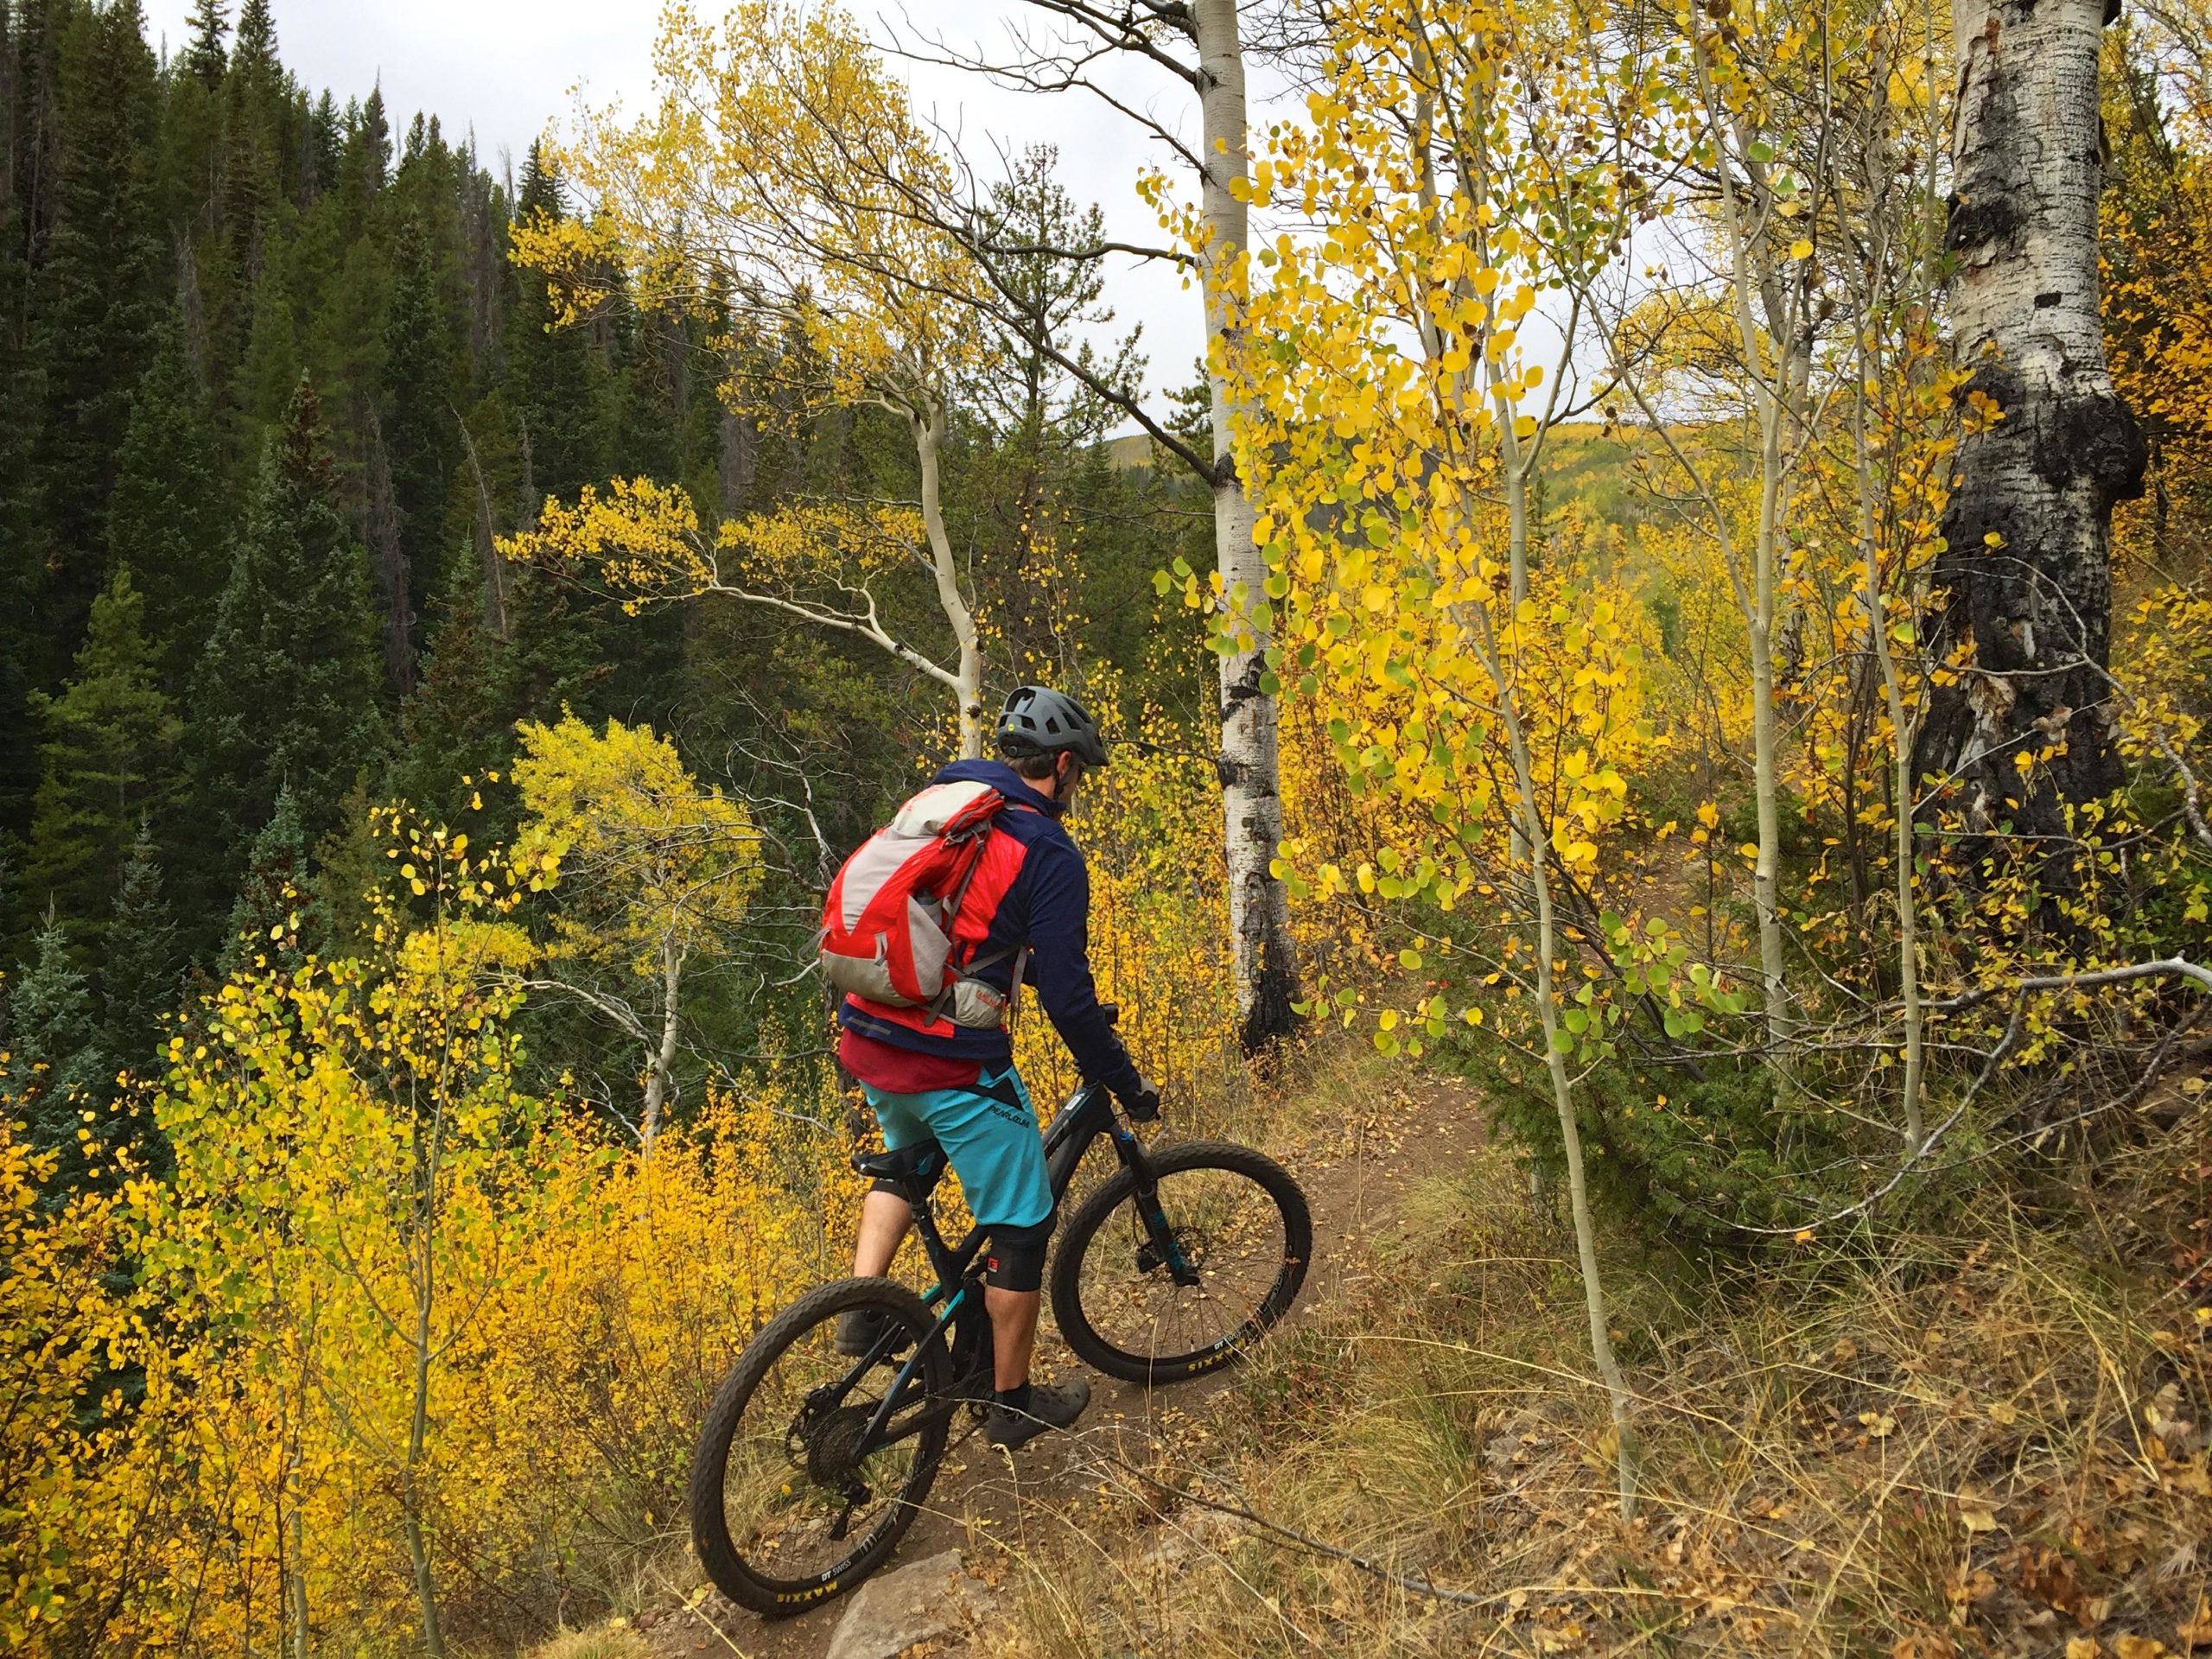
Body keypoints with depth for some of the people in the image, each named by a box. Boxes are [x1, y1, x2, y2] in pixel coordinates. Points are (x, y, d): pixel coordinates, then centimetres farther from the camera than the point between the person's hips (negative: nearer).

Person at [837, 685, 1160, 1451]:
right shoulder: (1050, 854, -11)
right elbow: (1067, 998, -12)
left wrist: (1037, 971, 33)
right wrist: (1127, 1084, 1)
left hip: (865, 1038, 7)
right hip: (952, 1063, -7)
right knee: (1021, 1221, 11)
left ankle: (862, 1310, 23)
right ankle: (1014, 1403, 23)